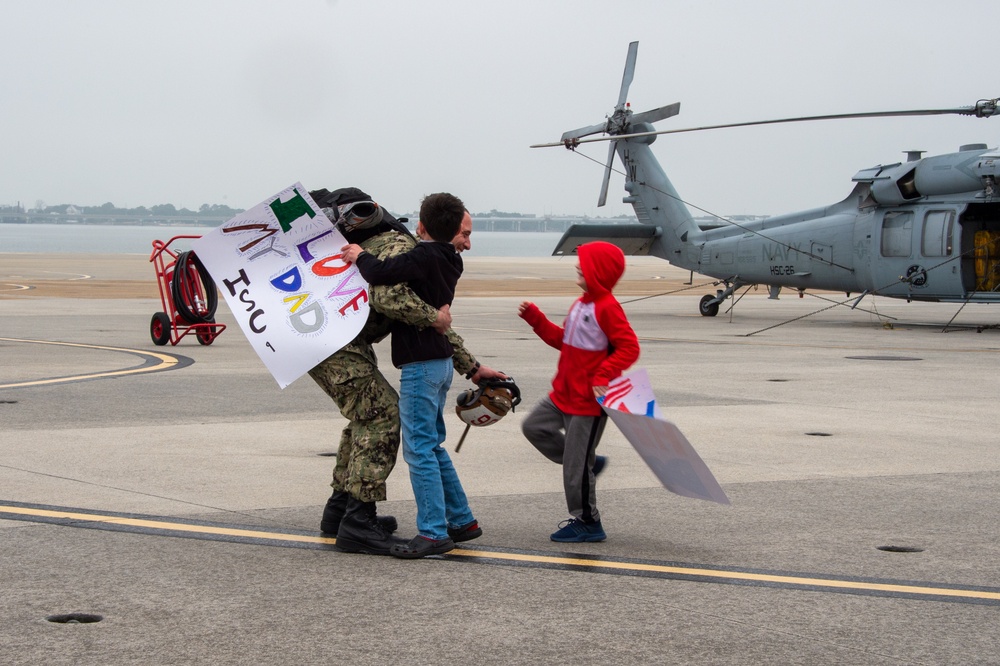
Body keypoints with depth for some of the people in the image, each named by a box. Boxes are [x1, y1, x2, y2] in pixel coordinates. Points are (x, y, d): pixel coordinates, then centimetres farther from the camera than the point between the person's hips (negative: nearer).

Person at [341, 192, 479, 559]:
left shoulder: (424, 258, -18)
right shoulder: (447, 260, 10)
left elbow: (381, 273, -31)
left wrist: (360, 257, -10)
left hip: (421, 364, -10)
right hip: (441, 361, 10)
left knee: (419, 449, -7)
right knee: (432, 446, 19)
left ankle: (433, 532, -7)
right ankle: (461, 519, 24)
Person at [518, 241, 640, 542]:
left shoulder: (607, 308, -18)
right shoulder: (581, 305, 11)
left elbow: (629, 347, -22)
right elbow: (563, 340, 19)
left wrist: (602, 376, -29)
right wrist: (535, 318, 13)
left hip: (589, 401, -10)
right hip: (563, 394, 10)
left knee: (578, 466, -3)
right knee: (534, 426, 14)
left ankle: (587, 523, 12)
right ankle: (588, 463, 19)